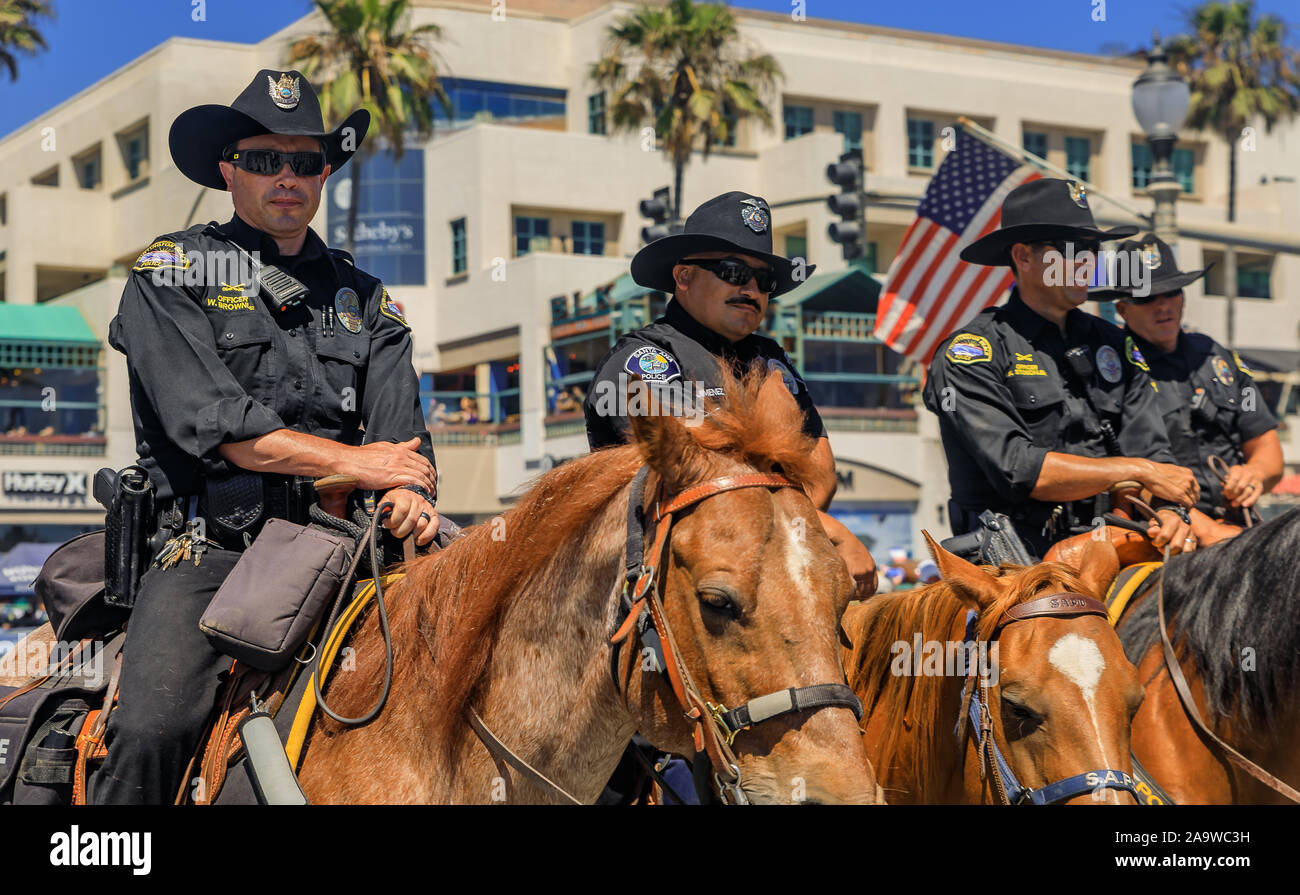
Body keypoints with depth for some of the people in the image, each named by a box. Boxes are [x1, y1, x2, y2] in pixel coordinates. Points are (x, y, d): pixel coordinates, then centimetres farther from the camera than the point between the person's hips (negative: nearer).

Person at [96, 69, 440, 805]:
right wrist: (356, 463, -8)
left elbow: (403, 434, 9)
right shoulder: (172, 273, 6)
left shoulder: (362, 297, 19)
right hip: (208, 548, -4)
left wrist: (412, 491, -15)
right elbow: (209, 420, -8)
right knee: (153, 729, -26)